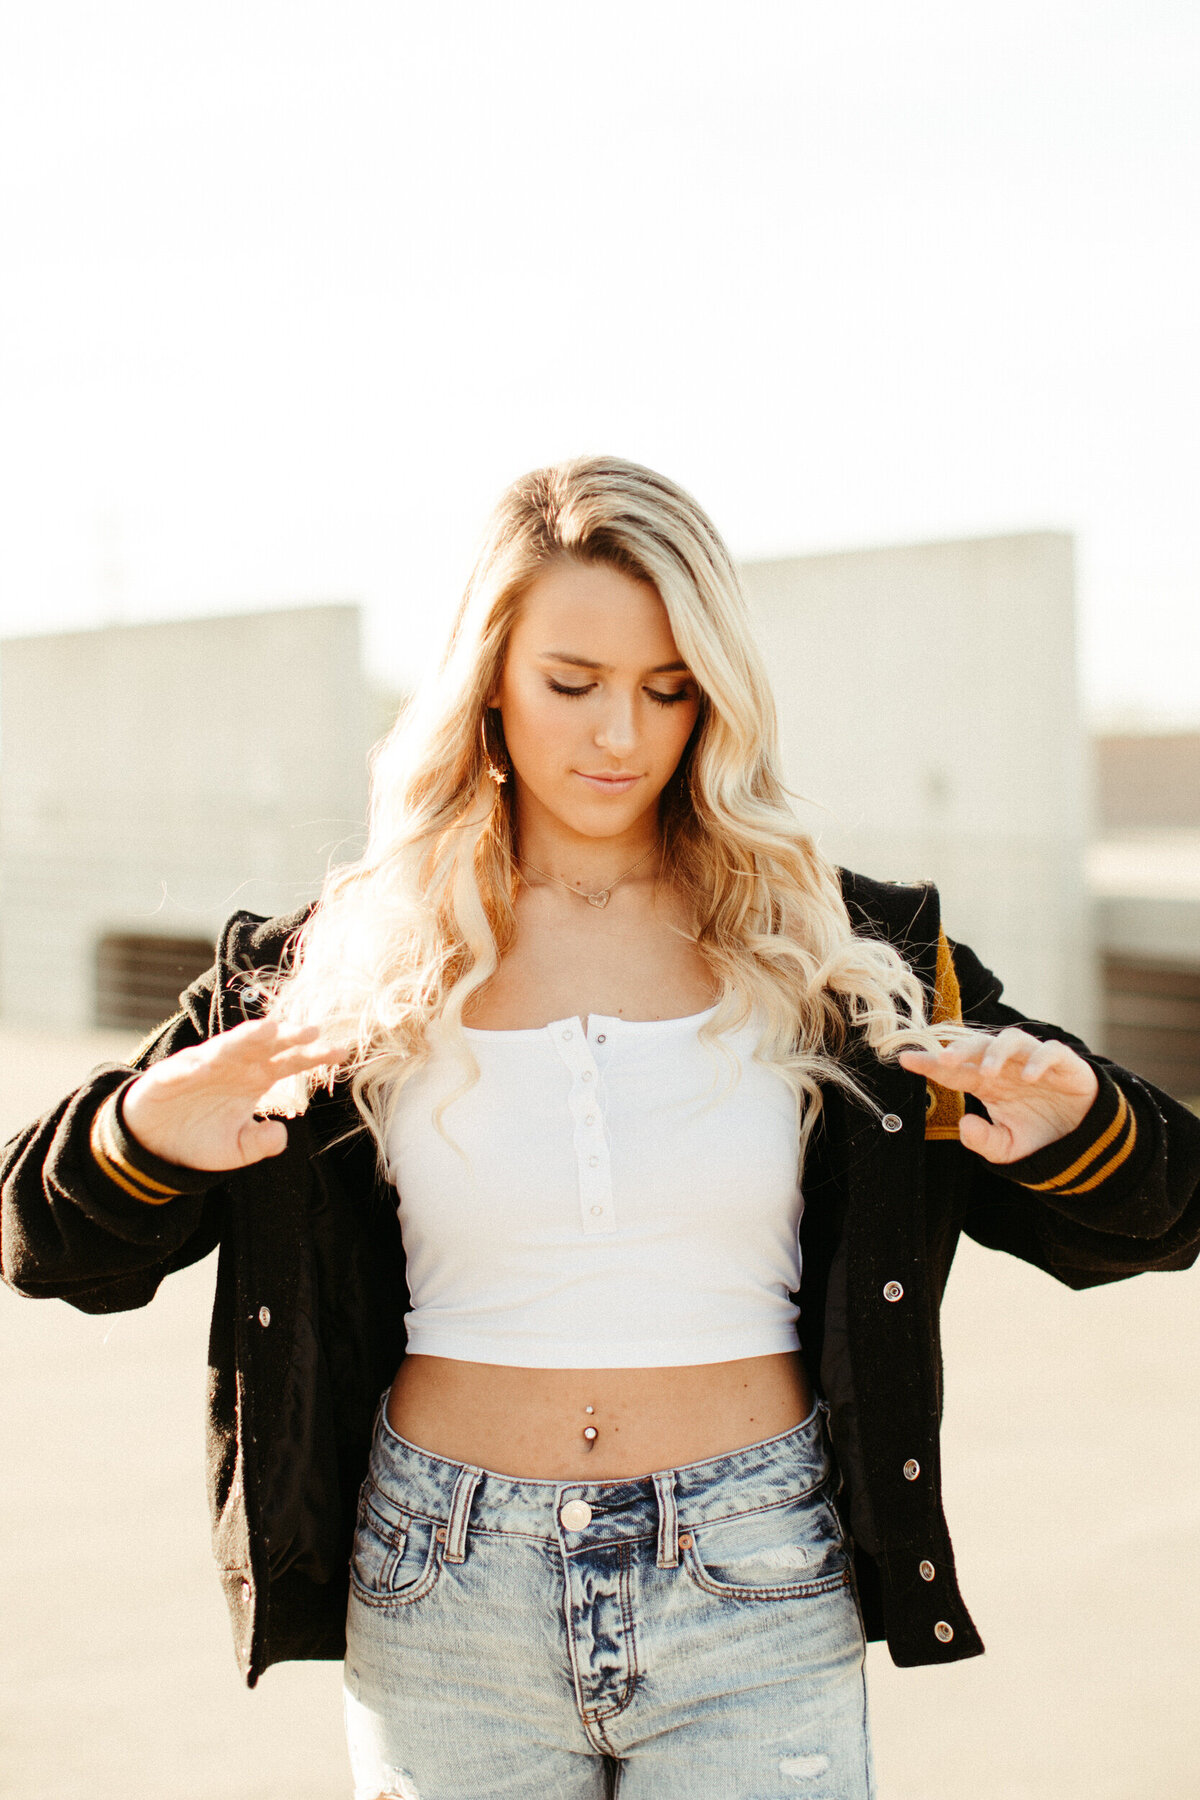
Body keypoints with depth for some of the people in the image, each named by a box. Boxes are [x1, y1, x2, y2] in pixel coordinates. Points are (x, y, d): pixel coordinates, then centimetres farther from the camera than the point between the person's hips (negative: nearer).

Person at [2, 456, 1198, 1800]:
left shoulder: (833, 954, 0)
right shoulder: (345, 967, 0)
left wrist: (1074, 1119, -19)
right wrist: (146, 1133, -20)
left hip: (756, 1593, 0)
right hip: (444, 1606, 1)